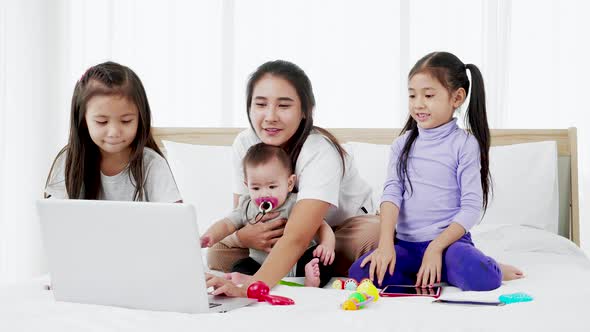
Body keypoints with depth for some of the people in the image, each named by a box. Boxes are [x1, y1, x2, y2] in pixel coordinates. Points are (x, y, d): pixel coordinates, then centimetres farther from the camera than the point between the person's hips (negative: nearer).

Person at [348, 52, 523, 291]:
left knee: (477, 277, -36)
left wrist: (436, 247, -18)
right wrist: (386, 243, -18)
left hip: (449, 239, -4)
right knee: (360, 272, -23)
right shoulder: (403, 144, 9)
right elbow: (392, 192, -2)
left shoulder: (464, 144, -3)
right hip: (406, 243, 5)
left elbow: (471, 207, -7)